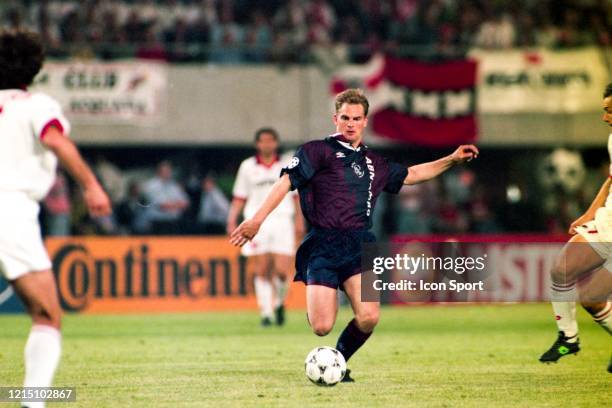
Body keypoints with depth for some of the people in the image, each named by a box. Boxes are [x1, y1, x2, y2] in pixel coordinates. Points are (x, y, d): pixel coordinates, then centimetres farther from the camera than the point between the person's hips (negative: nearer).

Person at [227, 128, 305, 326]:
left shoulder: (288, 165, 10)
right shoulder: (247, 167, 10)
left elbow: (297, 195, 13)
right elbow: (239, 198, 12)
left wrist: (299, 220, 4)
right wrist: (232, 221, 1)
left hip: (282, 220, 0)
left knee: (282, 271, -9)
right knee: (261, 271, -5)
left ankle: (279, 303, 17)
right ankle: (265, 313, 1)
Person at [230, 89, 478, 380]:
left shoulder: (374, 163, 21)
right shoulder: (318, 151, 3)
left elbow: (411, 174, 37)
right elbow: (287, 181, -7)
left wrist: (452, 160, 32)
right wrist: (257, 219, -18)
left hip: (359, 246, 4)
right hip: (323, 245, -4)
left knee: (368, 317, -19)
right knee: (321, 328, -14)